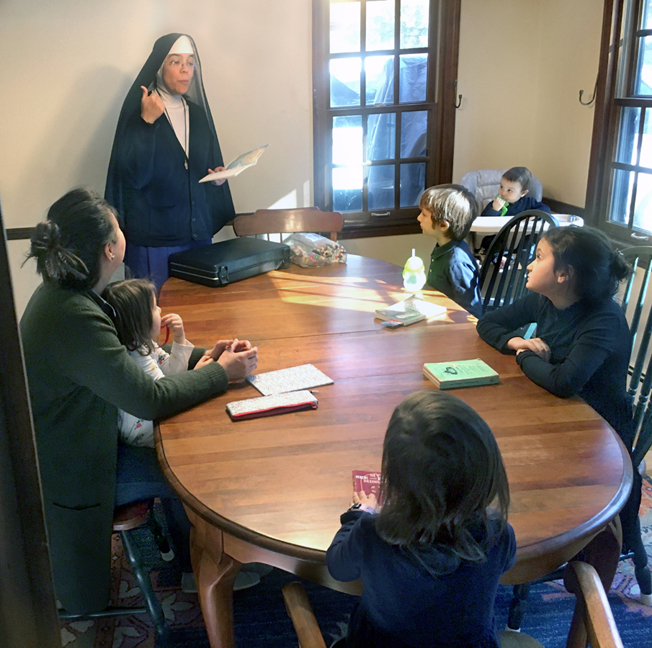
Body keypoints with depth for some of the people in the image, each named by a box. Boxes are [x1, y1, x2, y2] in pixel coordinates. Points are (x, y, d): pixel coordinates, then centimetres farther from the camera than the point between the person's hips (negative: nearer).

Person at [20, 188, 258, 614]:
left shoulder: (63, 293, -2)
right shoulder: (75, 319, -33)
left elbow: (128, 356, 8)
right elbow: (150, 398, -30)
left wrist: (199, 357, -2)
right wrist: (221, 373, -16)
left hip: (69, 444, 9)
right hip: (72, 476, -9)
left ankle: (192, 555, 27)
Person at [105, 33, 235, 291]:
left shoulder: (197, 113, 10)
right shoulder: (137, 112, -6)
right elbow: (133, 176, -16)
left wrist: (218, 177, -4)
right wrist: (147, 122, -20)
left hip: (198, 233, 5)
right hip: (154, 239, -5)